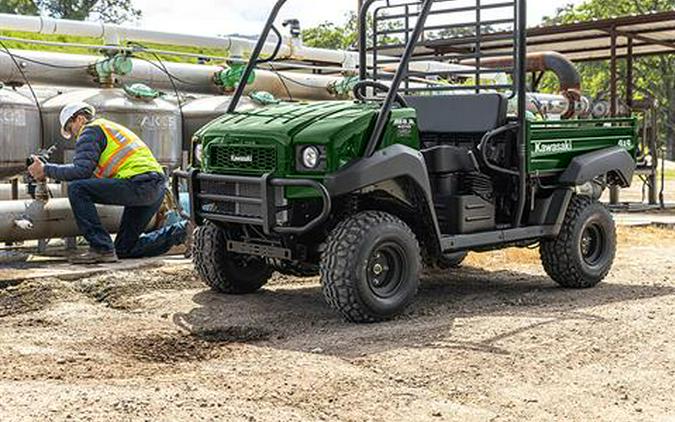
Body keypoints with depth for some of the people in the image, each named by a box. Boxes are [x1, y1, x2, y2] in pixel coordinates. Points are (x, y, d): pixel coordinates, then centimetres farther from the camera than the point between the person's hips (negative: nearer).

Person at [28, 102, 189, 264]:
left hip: (139, 183, -9)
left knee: (76, 189, -12)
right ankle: (180, 231, 10)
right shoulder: (112, 127, 32)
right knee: (124, 249, 14)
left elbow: (82, 170, -12)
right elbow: (96, 175, 28)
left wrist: (46, 170, -2)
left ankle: (101, 249, -14)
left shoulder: (91, 130, 3)